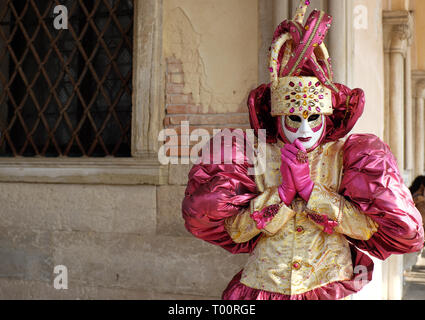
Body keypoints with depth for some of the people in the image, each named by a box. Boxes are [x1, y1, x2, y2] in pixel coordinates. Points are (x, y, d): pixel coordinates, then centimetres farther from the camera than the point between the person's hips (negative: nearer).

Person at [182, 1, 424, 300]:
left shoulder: (345, 155, 4)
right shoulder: (254, 155, 3)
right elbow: (232, 229, -3)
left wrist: (310, 188, -9)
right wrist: (282, 193, -12)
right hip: (262, 287, -1)